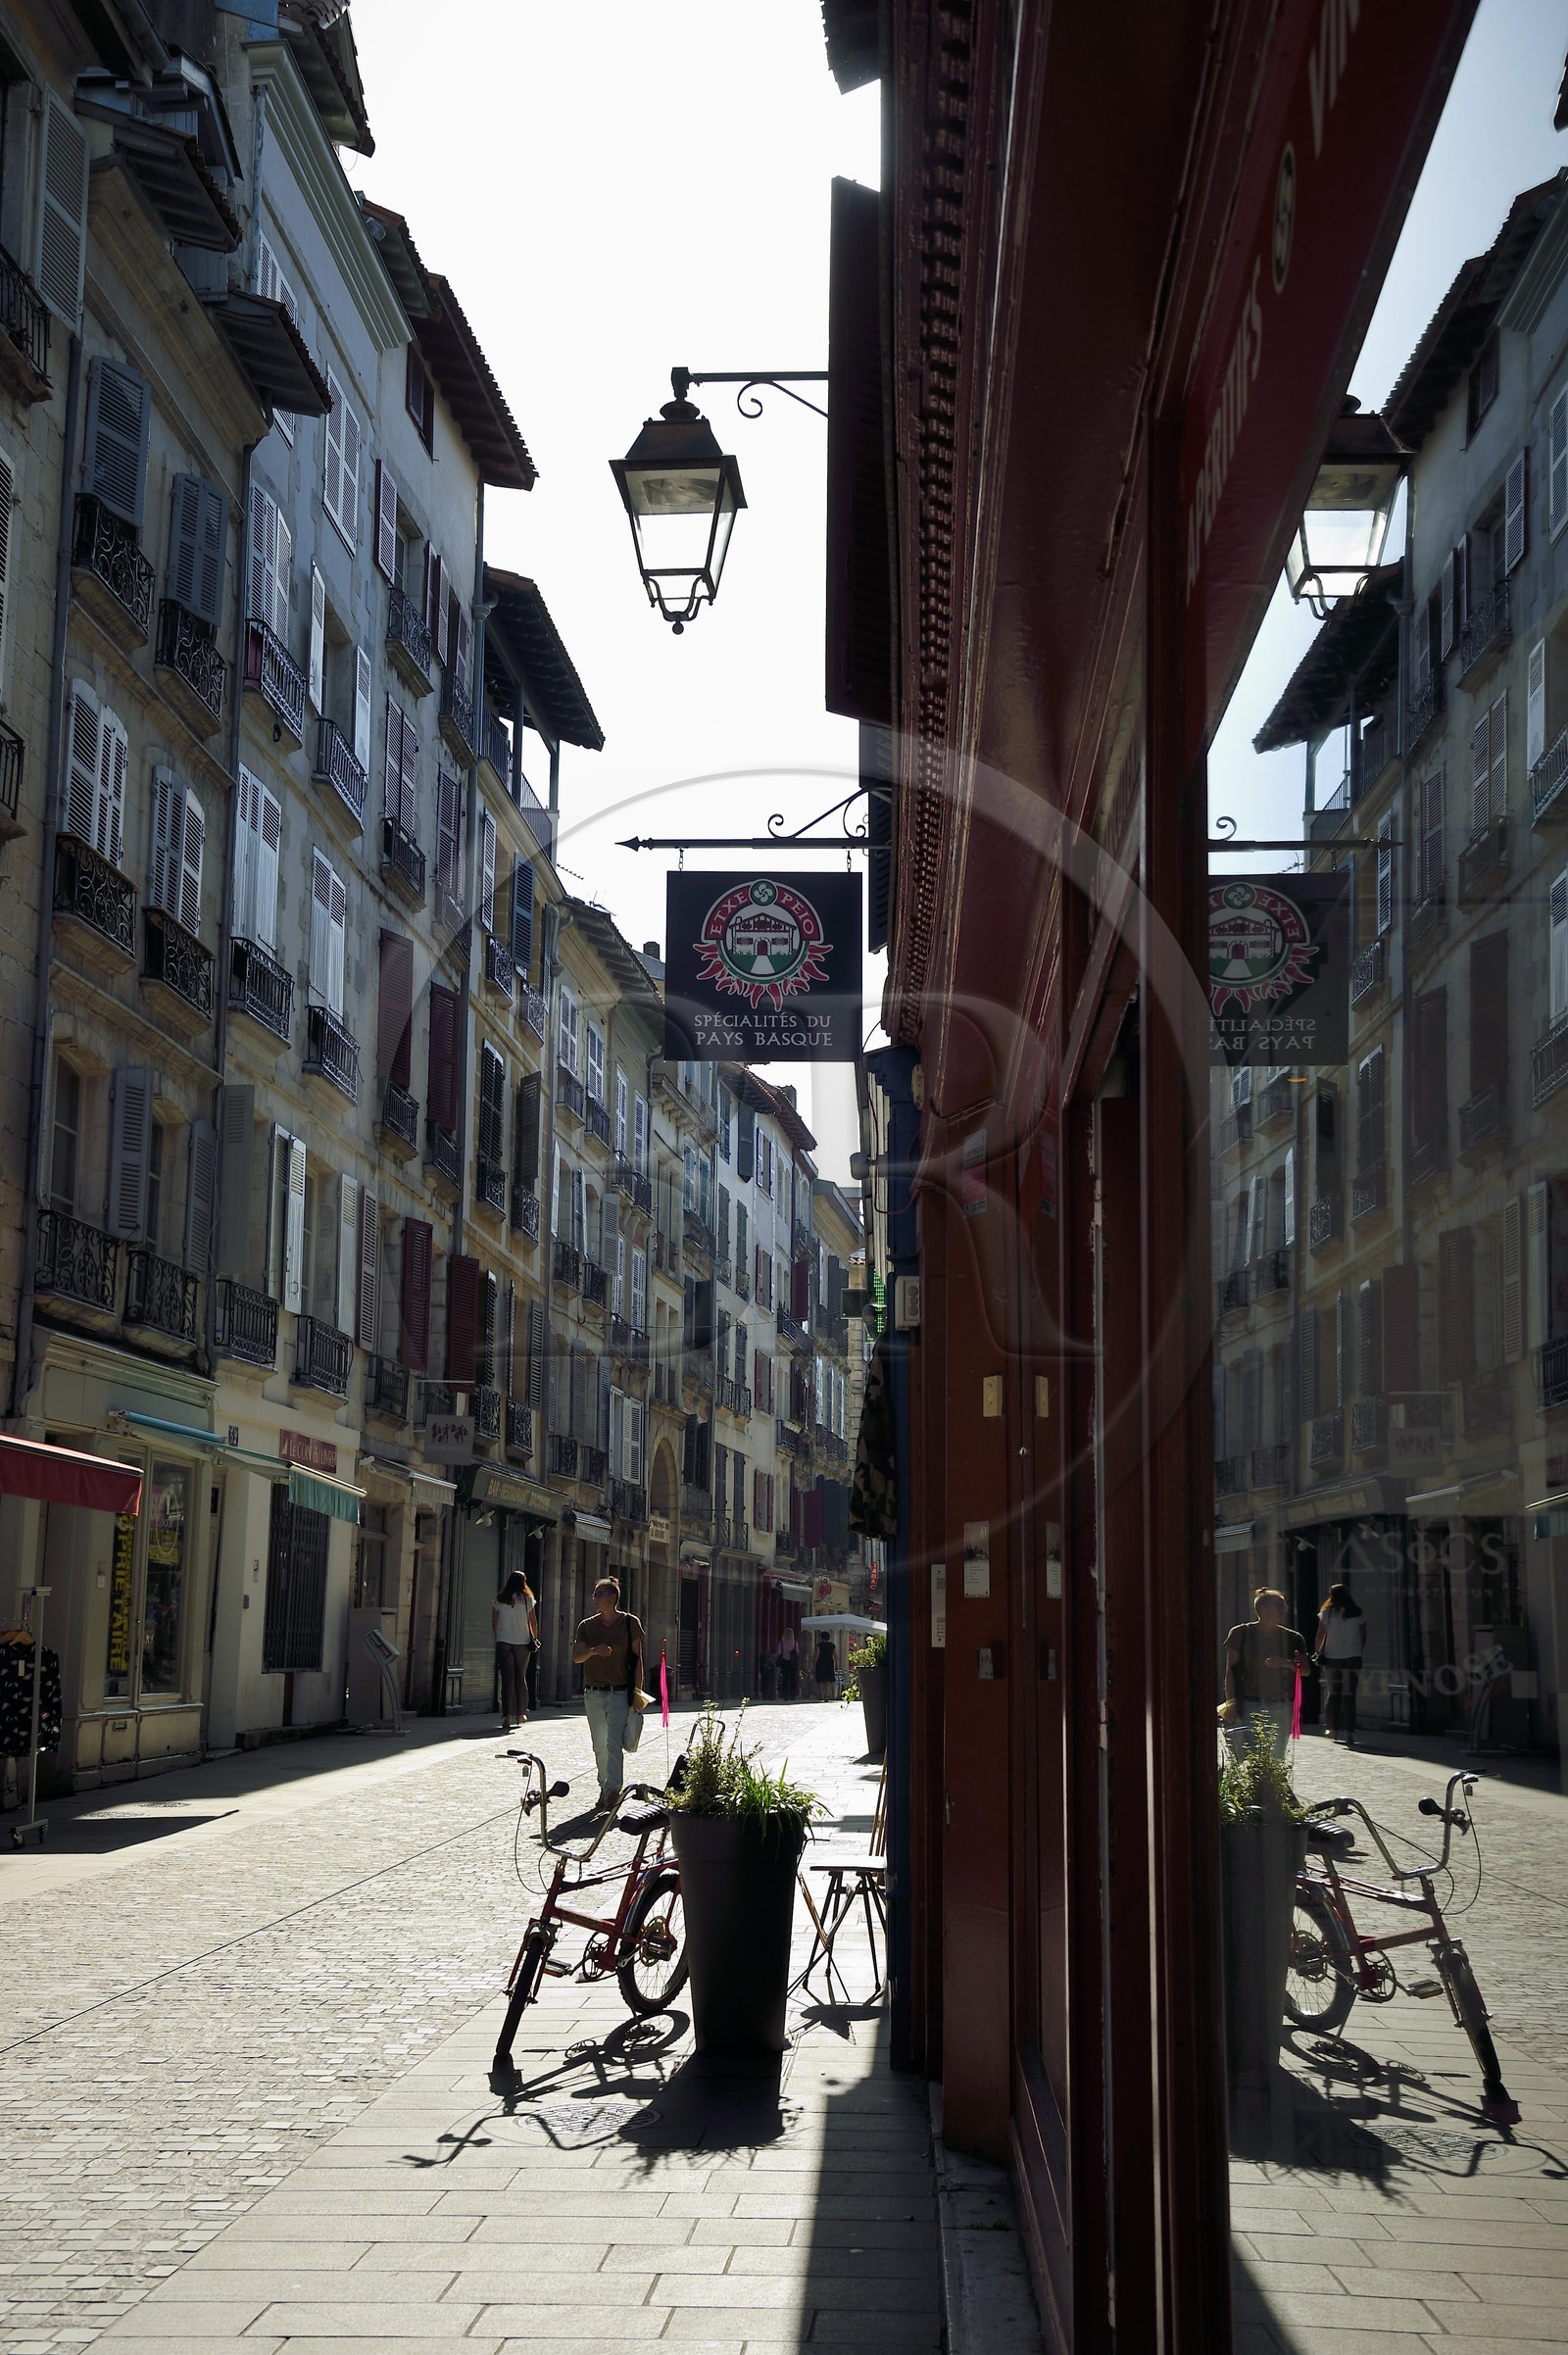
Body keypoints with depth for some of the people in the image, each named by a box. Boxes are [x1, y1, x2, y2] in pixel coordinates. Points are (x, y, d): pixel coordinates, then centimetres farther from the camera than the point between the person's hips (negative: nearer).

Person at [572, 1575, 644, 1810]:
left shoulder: (630, 1623, -2)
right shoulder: (587, 1625, 7)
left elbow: (637, 1659, 1)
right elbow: (576, 1657, -1)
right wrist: (593, 1651, -22)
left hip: (619, 1693, -4)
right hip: (593, 1693, 4)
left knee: (613, 1742, -14)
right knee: (599, 1745, 10)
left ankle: (613, 1790, -17)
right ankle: (604, 1787, 20)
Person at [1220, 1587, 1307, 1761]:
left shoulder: (1291, 1638, 10)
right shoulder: (1241, 1634, 1)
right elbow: (1231, 1671, 0)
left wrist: (1286, 1663, -14)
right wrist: (1231, 1702, -8)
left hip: (1282, 1706, 3)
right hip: (1250, 1706, -3)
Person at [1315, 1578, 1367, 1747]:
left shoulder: (1328, 1613, -1)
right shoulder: (1358, 1613, 3)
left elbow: (1320, 1636, 1)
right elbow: (1363, 1637, 8)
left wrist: (1317, 1653, 14)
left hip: (1331, 1659, 0)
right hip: (1352, 1659, 0)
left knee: (1334, 1694, 14)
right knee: (1349, 1696, -2)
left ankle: (1332, 1728, 19)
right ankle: (1349, 1733, -11)